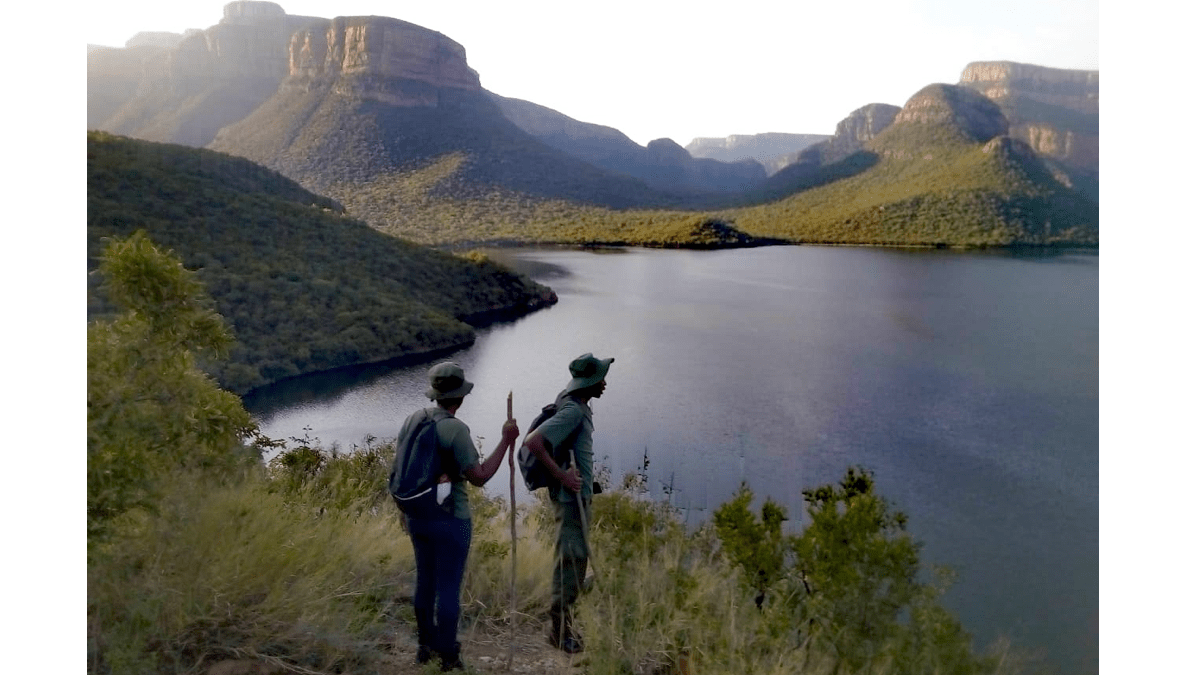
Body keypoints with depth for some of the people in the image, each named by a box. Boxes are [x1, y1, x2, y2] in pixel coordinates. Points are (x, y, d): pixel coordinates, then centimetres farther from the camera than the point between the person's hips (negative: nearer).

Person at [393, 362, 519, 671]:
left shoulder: (413, 419, 0)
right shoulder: (456, 429, -21)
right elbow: (479, 477, -18)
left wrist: (403, 508, 21)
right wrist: (506, 441, -14)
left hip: (417, 516, 7)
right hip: (449, 520, -7)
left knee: (426, 580, 21)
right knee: (448, 588, 7)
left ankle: (426, 645, 36)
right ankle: (448, 657, 20)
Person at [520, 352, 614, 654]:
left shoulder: (578, 406, 7)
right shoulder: (572, 411, -23)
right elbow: (533, 442, -31)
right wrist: (560, 474, -26)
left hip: (579, 495, 10)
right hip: (571, 497, -10)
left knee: (577, 558, 19)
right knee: (571, 560, -2)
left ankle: (564, 621, 33)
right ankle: (560, 629, 11)